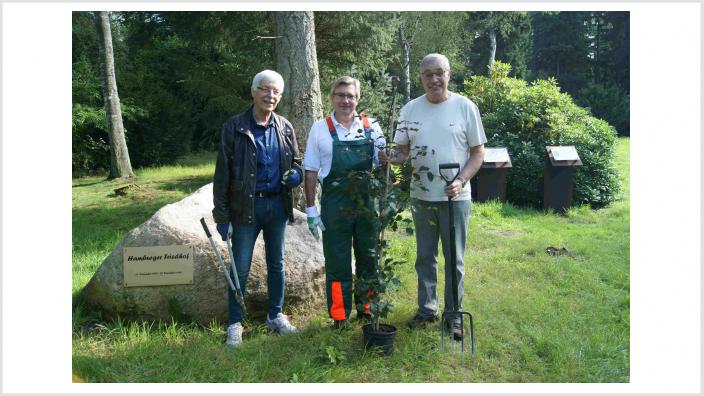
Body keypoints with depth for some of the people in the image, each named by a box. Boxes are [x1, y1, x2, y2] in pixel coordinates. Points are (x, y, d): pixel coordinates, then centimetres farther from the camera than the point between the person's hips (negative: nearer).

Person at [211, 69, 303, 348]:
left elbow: (295, 162, 17)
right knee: (240, 268, 2)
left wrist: (295, 174, -9)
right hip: (246, 206, -4)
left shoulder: (285, 128, 6)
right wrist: (221, 215, -9)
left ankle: (276, 316, 29)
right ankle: (235, 324, 16)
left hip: (277, 205, 4)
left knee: (276, 263, 14)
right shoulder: (235, 128, -5)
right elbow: (223, 173, -6)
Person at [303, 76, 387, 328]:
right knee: (337, 263, 6)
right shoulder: (320, 128, 1)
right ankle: (340, 317, 20)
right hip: (334, 206, -2)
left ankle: (366, 309, 30)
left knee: (369, 260, 12)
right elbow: (311, 171, 2)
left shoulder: (371, 127, 5)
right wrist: (311, 209, -1)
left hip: (368, 203, 2)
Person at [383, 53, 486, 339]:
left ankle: (454, 315, 24)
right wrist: (389, 158, -16)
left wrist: (461, 181, -16)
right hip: (421, 196, 3)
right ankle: (426, 309, 31)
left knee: (454, 259, 8)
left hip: (455, 197, -2)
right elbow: (402, 151, 7)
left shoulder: (465, 107, -5)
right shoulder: (410, 109, 2)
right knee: (425, 257, 14)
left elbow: (478, 152, -2)